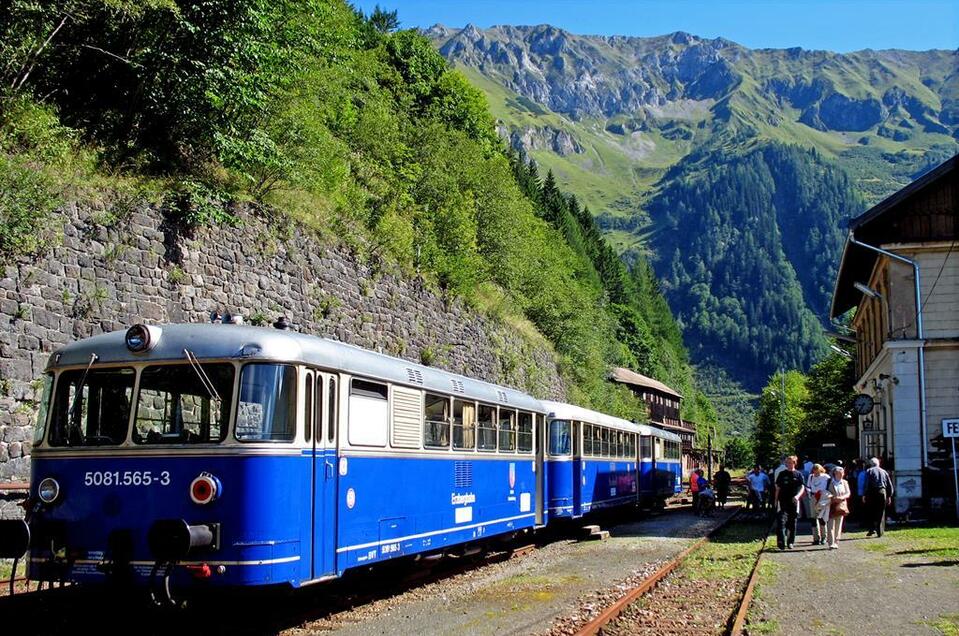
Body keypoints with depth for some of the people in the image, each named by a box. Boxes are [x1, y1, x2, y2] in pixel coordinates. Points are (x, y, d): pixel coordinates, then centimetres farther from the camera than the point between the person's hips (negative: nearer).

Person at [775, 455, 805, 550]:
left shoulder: (798, 474, 4)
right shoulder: (782, 474, 6)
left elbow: (802, 488, 1)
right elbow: (778, 488, 10)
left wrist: (798, 496, -18)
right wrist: (776, 500, 4)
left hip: (794, 502, 1)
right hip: (783, 502, 0)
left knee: (792, 523, 9)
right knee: (781, 521, -14)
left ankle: (791, 542, 20)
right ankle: (781, 542, -19)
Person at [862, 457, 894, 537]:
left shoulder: (869, 471, 2)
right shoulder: (884, 472, 15)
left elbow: (867, 484, -7)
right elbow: (890, 485, 15)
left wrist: (864, 495, -6)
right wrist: (889, 496, 18)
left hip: (872, 492, -3)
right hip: (882, 492, 3)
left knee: (870, 512, 4)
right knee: (881, 513, 7)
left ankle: (872, 529, -8)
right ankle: (880, 532, 5)